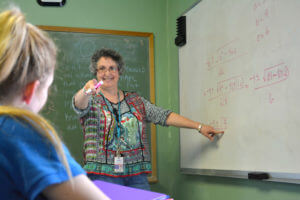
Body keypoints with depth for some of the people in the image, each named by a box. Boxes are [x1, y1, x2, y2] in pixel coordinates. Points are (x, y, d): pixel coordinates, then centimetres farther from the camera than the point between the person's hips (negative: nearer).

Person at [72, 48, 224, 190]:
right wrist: (86, 91, -43)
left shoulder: (135, 100, 15)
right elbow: (79, 104, -18)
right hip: (103, 174, -3)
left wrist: (199, 127, 5)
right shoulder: (92, 99, 4)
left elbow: (164, 116, 11)